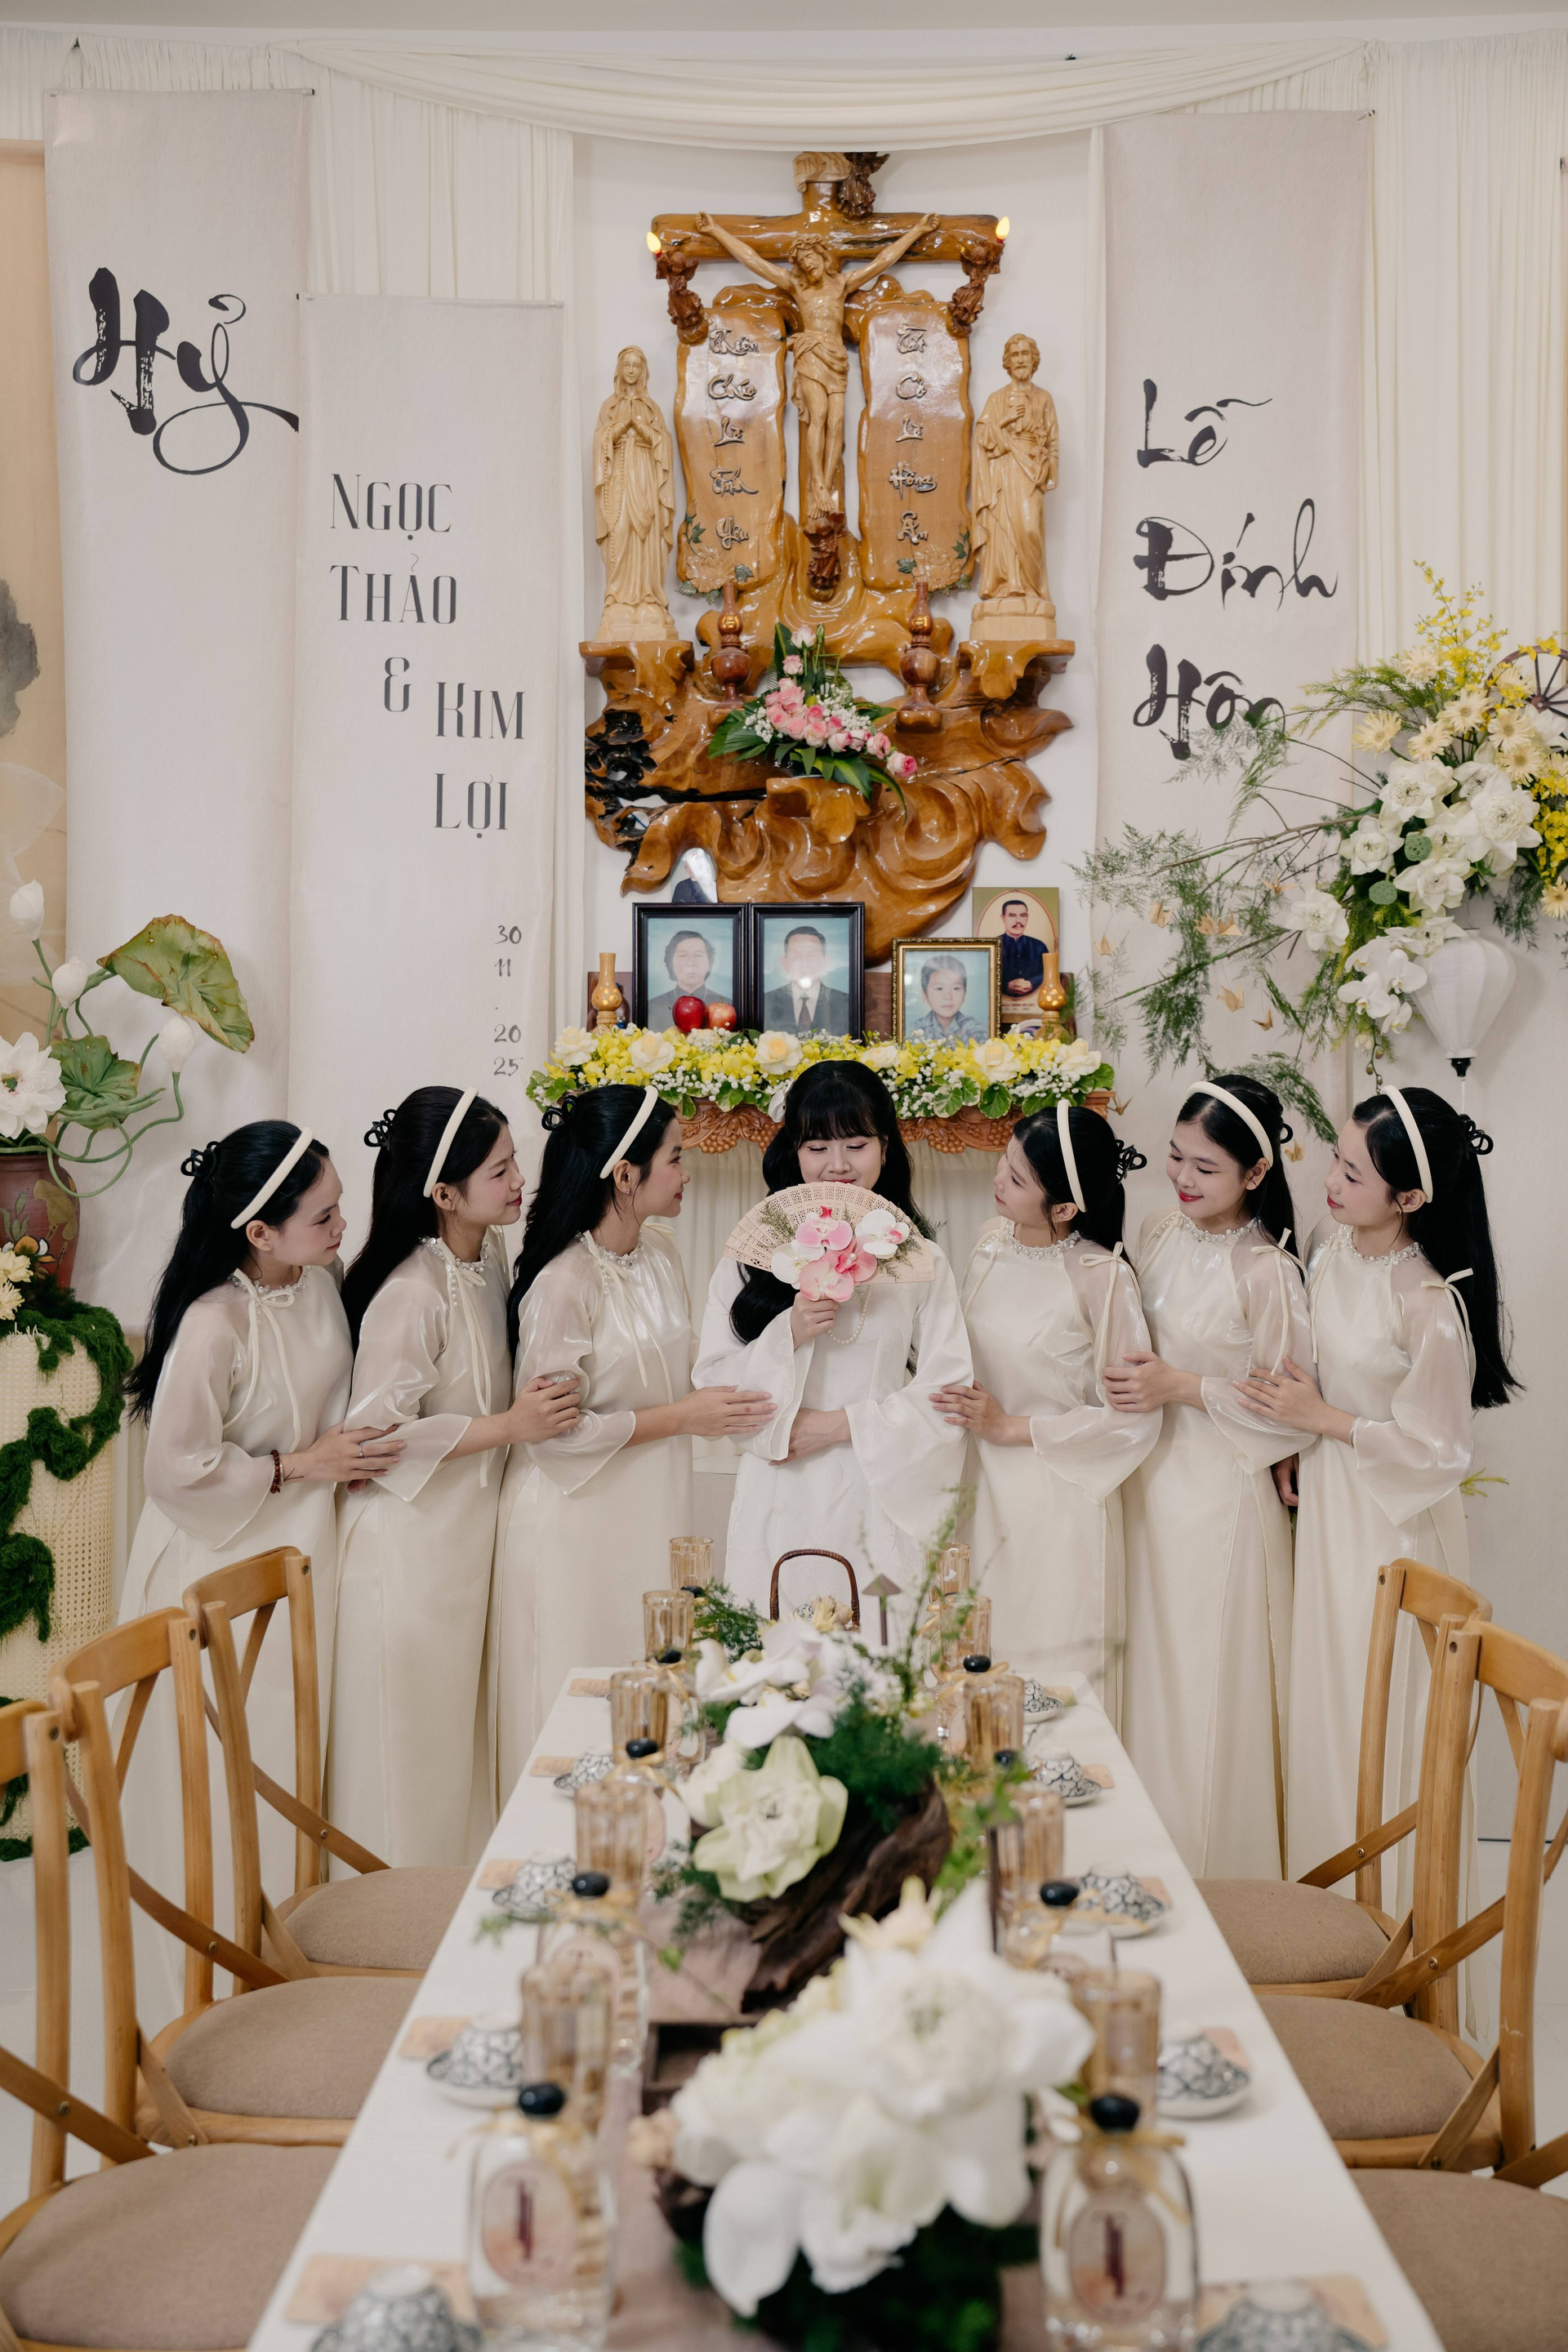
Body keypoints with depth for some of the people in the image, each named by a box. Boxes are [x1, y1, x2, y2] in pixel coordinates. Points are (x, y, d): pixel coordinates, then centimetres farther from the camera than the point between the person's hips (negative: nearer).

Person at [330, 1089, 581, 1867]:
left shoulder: (491, 1255, 2)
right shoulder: (409, 1295, -24)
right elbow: (378, 1435, -23)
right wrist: (508, 1427, -21)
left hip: (468, 1534, 8)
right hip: (409, 1546, -8)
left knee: (462, 1733, 19)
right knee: (411, 1744, 5)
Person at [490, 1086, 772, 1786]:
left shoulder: (660, 1249, 3)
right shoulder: (562, 1283, -22)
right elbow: (554, 1429, -19)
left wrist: (716, 1399, 4)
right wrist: (681, 1418, -16)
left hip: (652, 1511, 7)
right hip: (579, 1524, -7)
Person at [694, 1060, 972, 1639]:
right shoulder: (750, 1257, 5)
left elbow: (948, 1394, -1)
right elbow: (714, 1384, 1)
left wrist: (842, 1424, -8)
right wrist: (789, 1334, -13)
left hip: (879, 1500, 0)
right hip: (780, 1503, 1)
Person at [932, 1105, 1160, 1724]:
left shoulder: (1102, 1278, -15)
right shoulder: (993, 1245, 3)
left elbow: (1134, 1415, -13)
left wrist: (1013, 1428, -13)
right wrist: (968, 1413, 5)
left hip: (1061, 1502, -5)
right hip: (987, 1493, 6)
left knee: (1053, 1677, 1)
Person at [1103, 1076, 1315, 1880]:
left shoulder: (1264, 1272, -16)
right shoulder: (1160, 1235, 4)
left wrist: (1182, 1387, -17)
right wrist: (1130, 1380, 0)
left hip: (1221, 1491, -6)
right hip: (1151, 1479, 6)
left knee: (1208, 1684, 2)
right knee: (1148, 1667, 13)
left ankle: (1216, 1873, 19)